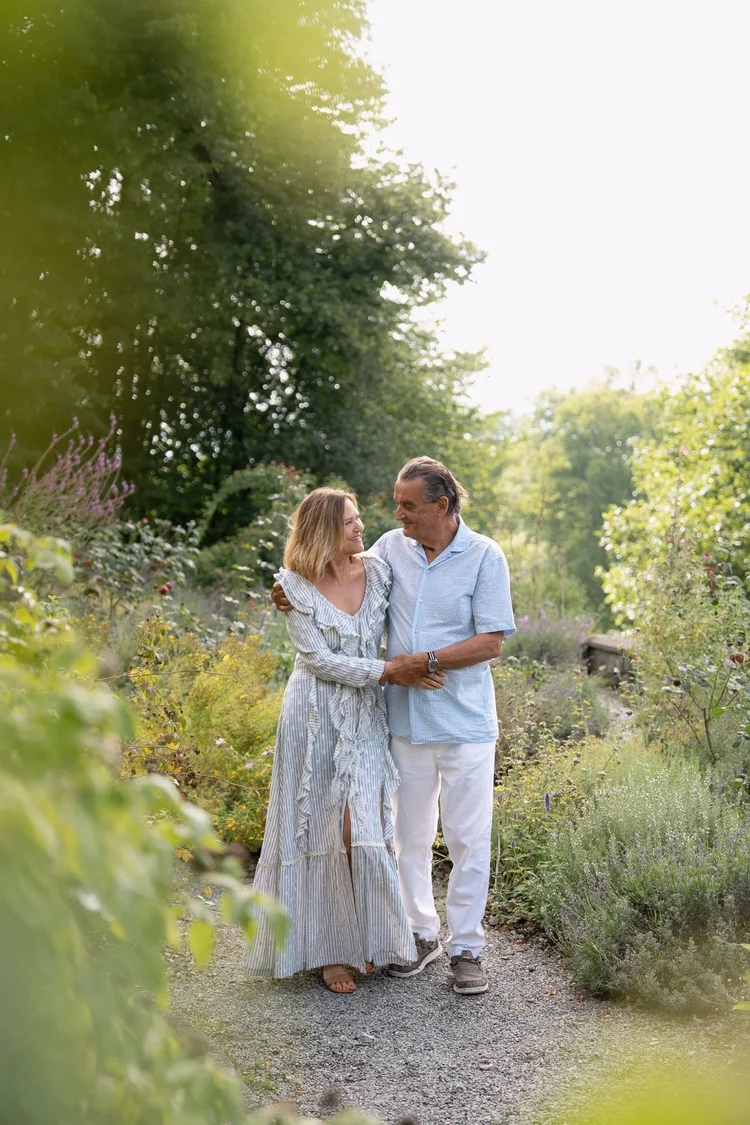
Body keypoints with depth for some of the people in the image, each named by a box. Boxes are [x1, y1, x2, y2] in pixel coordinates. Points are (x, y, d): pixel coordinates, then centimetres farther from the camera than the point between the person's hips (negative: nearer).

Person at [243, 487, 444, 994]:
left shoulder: (378, 571, 1)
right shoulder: (295, 587, -8)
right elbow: (321, 660, -12)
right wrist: (392, 671, -16)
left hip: (366, 717, 3)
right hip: (316, 717, -3)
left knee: (364, 830, 1)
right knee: (321, 832, 3)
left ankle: (365, 938, 18)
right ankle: (328, 947, 16)